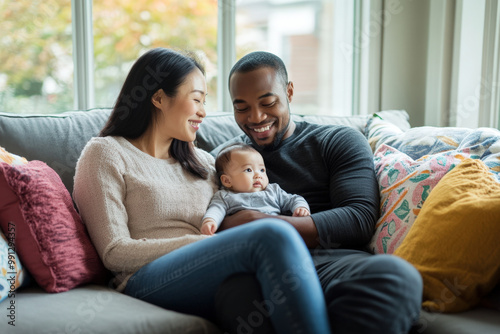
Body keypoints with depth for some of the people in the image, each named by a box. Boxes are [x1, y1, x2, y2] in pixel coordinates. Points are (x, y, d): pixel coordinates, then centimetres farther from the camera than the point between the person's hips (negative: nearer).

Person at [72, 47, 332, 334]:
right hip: (147, 282, -5)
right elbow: (115, 253, -3)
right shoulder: (106, 153, 7)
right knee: (273, 235, -30)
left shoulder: (203, 162, 26)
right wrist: (207, 244, -12)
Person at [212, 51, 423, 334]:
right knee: (238, 289, -39)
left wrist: (261, 224, -8)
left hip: (330, 259, 0)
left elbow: (359, 220, 0)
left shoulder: (340, 141, 16)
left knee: (396, 275, -36)